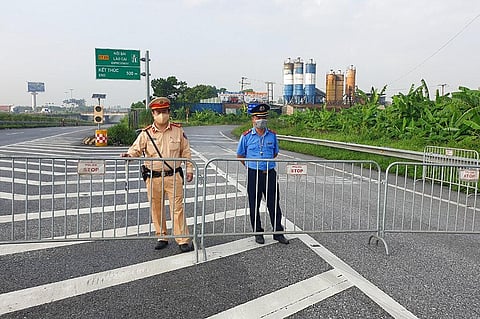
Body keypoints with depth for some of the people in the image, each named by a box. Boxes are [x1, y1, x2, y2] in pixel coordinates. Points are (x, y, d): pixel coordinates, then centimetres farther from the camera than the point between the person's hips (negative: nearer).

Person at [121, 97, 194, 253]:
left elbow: (186, 151, 10)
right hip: (153, 177, 1)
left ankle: (183, 240, 7)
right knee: (156, 209, 10)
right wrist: (129, 155, -22)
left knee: (177, 208, -1)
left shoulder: (178, 130, 4)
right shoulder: (146, 133, 2)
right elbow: (136, 149, 0)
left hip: (173, 176, -1)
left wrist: (189, 168, 6)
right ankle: (161, 237, 26)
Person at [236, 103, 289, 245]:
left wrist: (267, 165, 12)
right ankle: (258, 233, 21)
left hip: (270, 173, 2)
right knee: (254, 205, 7)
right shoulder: (246, 136, -2)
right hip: (253, 175, -1)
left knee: (274, 204, 5)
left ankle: (278, 232, 17)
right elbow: (240, 155, 8)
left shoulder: (272, 135, 5)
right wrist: (250, 167, 8)